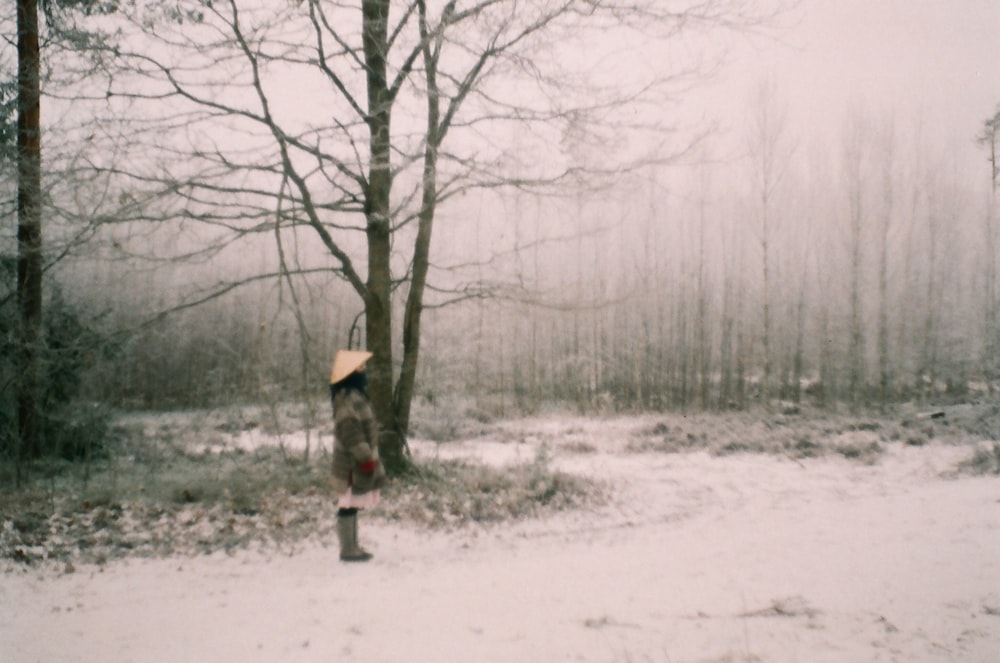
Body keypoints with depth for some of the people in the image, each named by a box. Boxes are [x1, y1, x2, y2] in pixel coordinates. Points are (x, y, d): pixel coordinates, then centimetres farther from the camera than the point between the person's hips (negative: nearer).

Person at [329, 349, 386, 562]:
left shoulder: (355, 394, 15)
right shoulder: (347, 398, -19)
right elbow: (351, 431, -24)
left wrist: (370, 458, 23)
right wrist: (366, 458, -21)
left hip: (358, 462, 10)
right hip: (352, 464, -10)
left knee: (353, 505, 15)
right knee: (349, 505, -4)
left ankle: (352, 546, 22)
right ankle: (348, 549, 2)